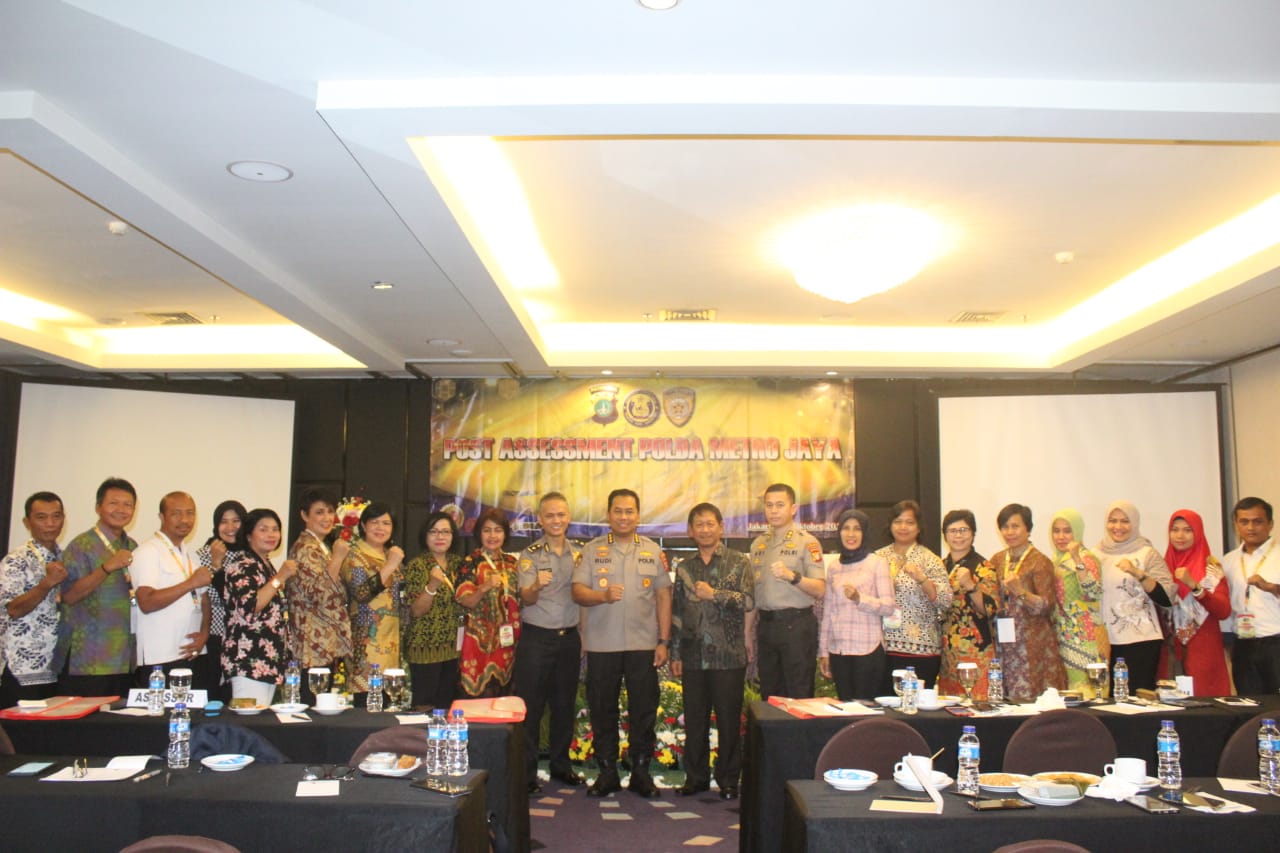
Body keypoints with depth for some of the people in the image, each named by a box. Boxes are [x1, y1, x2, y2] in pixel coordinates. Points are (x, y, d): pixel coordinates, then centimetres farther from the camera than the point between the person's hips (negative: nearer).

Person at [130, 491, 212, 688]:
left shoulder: (191, 554, 17)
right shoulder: (148, 552, -6)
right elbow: (146, 603, -18)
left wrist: (204, 633, 0)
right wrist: (190, 583, -18)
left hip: (194, 656, 6)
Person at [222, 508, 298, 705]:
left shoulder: (265, 564, 18)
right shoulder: (242, 564, -9)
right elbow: (248, 607, -24)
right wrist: (280, 578, -21)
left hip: (269, 662, 9)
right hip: (249, 663, -9)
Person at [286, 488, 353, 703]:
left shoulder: (322, 547, 18)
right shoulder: (305, 548, -11)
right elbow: (319, 593, -22)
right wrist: (337, 558, -21)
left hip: (328, 645, 10)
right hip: (315, 646, -10)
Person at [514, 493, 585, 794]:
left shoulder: (579, 553, 6)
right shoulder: (530, 555, -5)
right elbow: (526, 599, -16)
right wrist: (537, 585, -36)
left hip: (569, 637, 4)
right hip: (536, 638, -4)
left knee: (565, 704, 12)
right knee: (530, 706, 0)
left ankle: (560, 765, 26)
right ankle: (526, 772, 10)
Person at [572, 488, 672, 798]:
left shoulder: (653, 551, 8)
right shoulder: (592, 550, 5)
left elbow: (663, 596, 7)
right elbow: (578, 592, -2)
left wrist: (664, 641, 1)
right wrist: (603, 596, -22)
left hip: (643, 644, 0)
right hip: (601, 644, 0)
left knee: (644, 709, 5)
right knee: (602, 709, 7)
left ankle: (641, 770, 18)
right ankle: (607, 771, 20)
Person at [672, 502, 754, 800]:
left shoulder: (739, 562, 1)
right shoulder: (684, 568, 12)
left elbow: (749, 601, -9)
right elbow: (676, 612, 13)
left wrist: (714, 594, -16)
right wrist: (675, 654, 10)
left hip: (728, 656, -3)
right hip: (693, 657, 3)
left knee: (728, 721, 3)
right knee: (694, 720, 10)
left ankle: (728, 780, 17)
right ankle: (696, 776, 23)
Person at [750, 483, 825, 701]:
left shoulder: (807, 542, -4)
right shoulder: (758, 544, 14)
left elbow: (820, 590, -12)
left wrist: (791, 576, -28)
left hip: (796, 625, -5)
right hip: (765, 624, 6)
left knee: (799, 698, -3)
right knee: (769, 696, 12)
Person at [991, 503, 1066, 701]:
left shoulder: (1040, 562, -5)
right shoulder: (997, 560, 11)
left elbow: (1048, 606, -11)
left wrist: (1020, 591, -24)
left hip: (1033, 646, -4)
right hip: (1004, 645, 5)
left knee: (1033, 701, -6)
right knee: (1006, 701, 1)